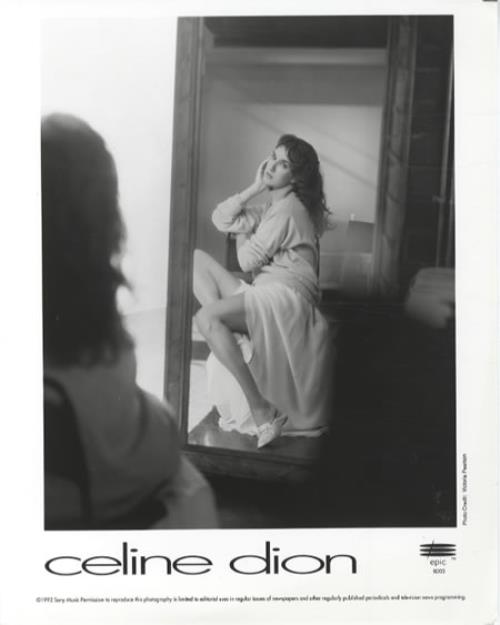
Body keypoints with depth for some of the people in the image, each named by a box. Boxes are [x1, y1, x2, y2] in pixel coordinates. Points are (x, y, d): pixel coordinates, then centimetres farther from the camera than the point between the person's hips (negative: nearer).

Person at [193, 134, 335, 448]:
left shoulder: (289, 208, -10)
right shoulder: (271, 207, 19)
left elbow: (248, 260, -11)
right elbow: (220, 219, 11)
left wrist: (242, 233, 10)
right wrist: (255, 187, 4)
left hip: (286, 297, -10)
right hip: (264, 294, 10)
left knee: (206, 317, -30)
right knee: (197, 257, 6)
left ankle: (259, 408, -29)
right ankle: (228, 333, -10)